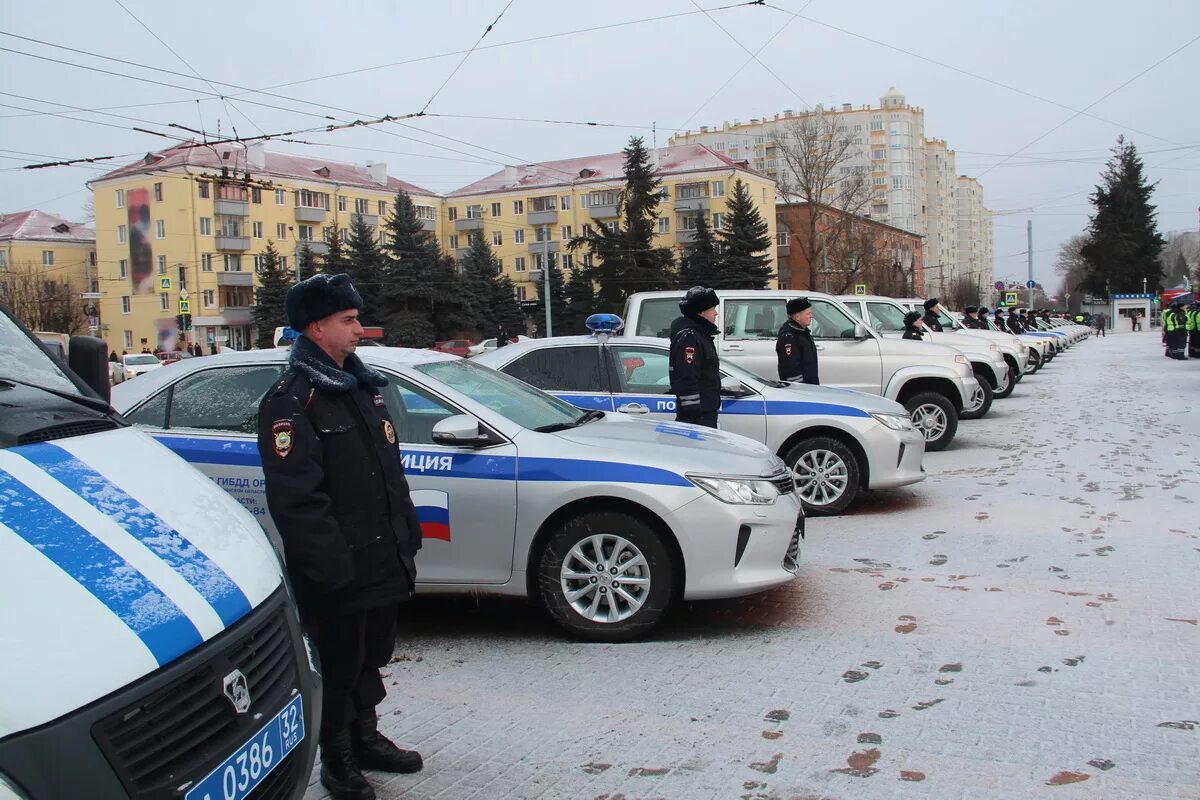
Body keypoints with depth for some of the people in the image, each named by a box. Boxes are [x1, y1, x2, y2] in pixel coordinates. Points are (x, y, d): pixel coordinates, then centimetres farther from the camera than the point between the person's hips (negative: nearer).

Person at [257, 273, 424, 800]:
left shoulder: (361, 385, 14)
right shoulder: (290, 401, -15)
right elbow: (295, 499, -22)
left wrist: (407, 531, 16)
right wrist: (333, 564, -23)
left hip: (382, 559, 8)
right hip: (337, 572, -8)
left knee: (372, 656, 21)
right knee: (338, 665, 7)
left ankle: (365, 737, 39)